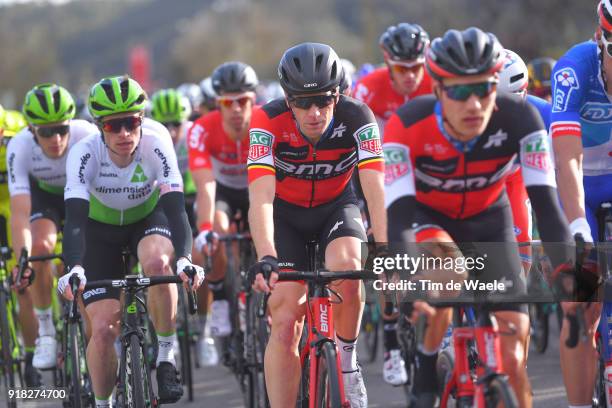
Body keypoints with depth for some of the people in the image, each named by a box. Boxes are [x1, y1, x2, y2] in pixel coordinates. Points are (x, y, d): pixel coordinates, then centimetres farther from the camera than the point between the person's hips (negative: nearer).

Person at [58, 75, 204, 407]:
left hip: (149, 217, 0)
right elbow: (75, 219, -37)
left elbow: (176, 208, -36)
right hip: (101, 230, 0)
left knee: (157, 262, -36)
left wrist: (184, 259, -53)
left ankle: (166, 356, -17)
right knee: (103, 329, -11)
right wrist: (74, 269, -54)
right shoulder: (85, 153, -30)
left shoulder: (156, 144, -30)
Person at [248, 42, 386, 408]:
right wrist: (266, 258, -52)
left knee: (347, 266, -32)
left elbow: (375, 189, -34)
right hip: (287, 215, 0)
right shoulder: (269, 123, -28)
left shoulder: (356, 117, -26)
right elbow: (261, 198, -37)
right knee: (286, 323, -12)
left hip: (336, 208, 0)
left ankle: (347, 362, -10)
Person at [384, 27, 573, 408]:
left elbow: (547, 204, -33)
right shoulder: (408, 125, -33)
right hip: (425, 216, -2)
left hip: (488, 221, 2)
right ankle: (426, 371, -14)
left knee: (514, 352, -11)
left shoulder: (519, 118, -30)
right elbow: (398, 214, -39)